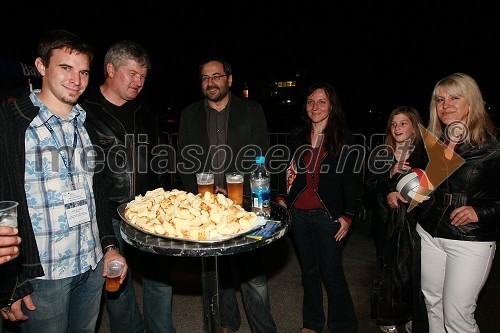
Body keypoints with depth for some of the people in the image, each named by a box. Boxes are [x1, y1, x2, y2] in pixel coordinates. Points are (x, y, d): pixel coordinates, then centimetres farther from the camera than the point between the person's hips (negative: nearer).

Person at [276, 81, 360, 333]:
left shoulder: (343, 137, -2)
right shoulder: (298, 135, 8)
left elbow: (352, 179, -3)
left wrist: (347, 215, -8)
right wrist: (281, 197, 0)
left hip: (328, 215, -3)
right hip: (298, 214, 4)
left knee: (332, 274, 2)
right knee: (309, 272, 16)